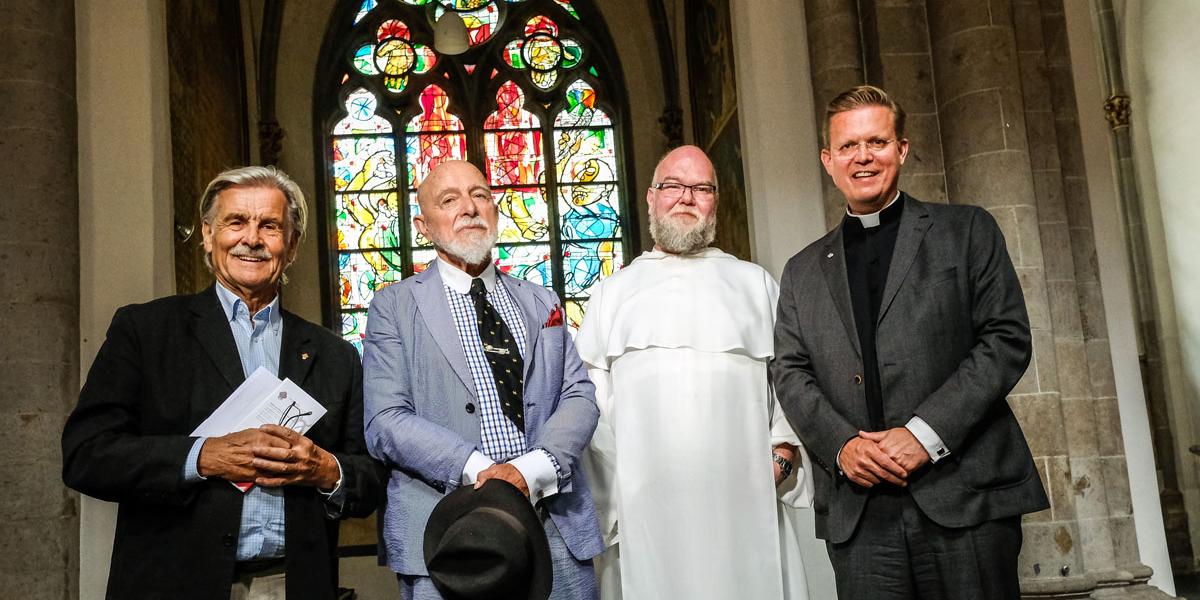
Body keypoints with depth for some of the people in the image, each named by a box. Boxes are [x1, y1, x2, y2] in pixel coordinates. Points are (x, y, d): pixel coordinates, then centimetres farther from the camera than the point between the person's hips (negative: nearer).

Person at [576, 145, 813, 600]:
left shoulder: (756, 284, 17)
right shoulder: (611, 294, 15)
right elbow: (592, 398, 8)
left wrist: (782, 452, -4)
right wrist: (605, 502, -1)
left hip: (746, 501, 1)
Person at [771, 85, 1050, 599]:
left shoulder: (966, 231, 8)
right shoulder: (803, 271, 16)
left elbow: (1007, 339, -2)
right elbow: (790, 374, 9)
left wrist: (925, 433, -12)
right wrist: (841, 444, -9)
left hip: (966, 497, -2)